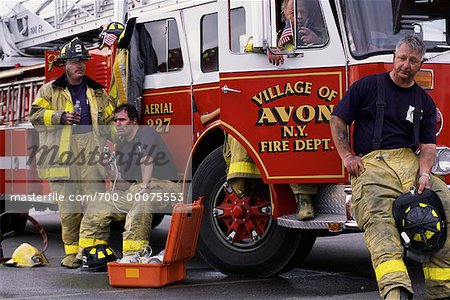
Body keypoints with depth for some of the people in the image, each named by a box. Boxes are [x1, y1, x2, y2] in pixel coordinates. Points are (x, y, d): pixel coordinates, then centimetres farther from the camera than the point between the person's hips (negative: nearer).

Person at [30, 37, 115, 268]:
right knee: (69, 207, -2)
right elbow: (36, 114, 2)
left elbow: (110, 119, 25)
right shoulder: (50, 90, 12)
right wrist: (61, 117, -11)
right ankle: (72, 251, 7)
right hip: (63, 156, -2)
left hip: (91, 154, 2)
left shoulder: (97, 92, 19)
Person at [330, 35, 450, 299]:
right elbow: (338, 120, 13)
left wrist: (424, 174, -7)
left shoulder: (424, 102, 21)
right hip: (372, 163, -3)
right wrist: (347, 156, 1)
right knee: (378, 218, -31)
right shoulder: (369, 85, 13)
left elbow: (428, 145, 12)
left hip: (411, 162, 3)